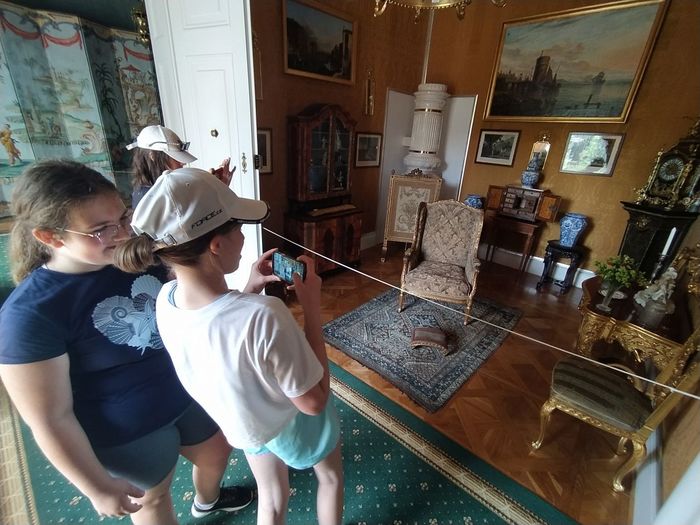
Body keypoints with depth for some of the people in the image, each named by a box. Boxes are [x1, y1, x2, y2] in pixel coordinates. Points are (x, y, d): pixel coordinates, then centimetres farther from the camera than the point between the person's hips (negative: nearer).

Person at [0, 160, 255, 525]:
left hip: (185, 392, 6)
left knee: (216, 451, 29)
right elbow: (50, 420, -19)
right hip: (124, 431, -5)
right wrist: (98, 488, -9)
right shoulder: (31, 313, -27)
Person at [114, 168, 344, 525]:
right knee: (330, 476, 32)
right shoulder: (265, 316, -45)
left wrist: (252, 287, -7)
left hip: (240, 420, 6)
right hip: (293, 421, -5)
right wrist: (312, 308, -29)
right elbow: (314, 401, -29)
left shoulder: (166, 299, -21)